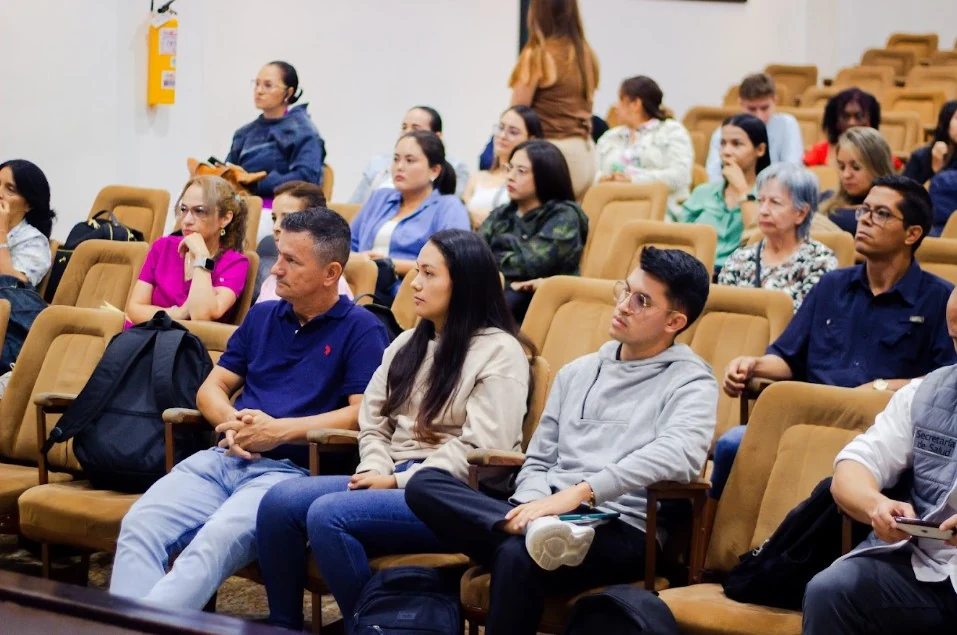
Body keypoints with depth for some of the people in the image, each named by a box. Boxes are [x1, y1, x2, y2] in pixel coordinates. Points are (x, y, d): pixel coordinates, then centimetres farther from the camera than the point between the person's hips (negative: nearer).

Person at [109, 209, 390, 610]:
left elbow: (364, 412, -7)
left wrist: (280, 430, -13)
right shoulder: (262, 317, 22)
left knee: (217, 538, -36)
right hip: (224, 458, 6)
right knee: (140, 523, -22)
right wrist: (232, 424, -2)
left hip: (291, 469, -6)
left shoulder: (360, 329, 4)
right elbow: (212, 388, 22)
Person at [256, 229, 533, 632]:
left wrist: (400, 481, -13)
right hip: (392, 481, 7)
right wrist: (376, 470, -5)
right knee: (279, 503, -16)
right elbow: (373, 423, 17)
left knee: (328, 515, -29)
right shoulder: (407, 344, 20)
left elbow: (481, 448, -13)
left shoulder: (499, 352, -5)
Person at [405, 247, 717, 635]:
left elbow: (679, 455, -18)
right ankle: (534, 529, -36)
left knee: (518, 555, -38)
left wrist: (580, 491, -26)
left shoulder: (690, 382, 3)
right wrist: (531, 508, -4)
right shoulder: (576, 373, 23)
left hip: (619, 531, -6)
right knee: (425, 485, -18)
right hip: (551, 514, 6)